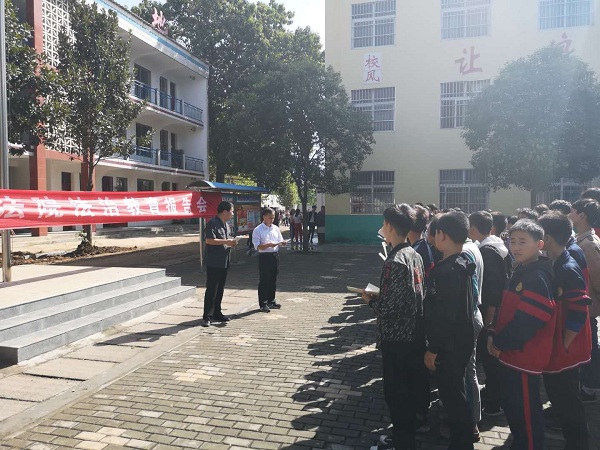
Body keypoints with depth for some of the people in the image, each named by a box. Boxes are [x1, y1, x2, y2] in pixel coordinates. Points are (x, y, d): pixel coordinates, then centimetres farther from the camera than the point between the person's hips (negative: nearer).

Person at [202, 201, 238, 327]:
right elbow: (209, 240, -24)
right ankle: (207, 317, 0)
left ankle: (217, 313, 24)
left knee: (220, 289, 14)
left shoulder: (226, 225, 16)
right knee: (211, 290, -5)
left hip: (224, 262, 9)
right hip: (213, 263, -9)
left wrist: (231, 243, 6)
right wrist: (226, 242, -19)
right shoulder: (212, 223, -13)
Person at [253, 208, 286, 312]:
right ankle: (263, 304, 8)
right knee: (263, 281, 1)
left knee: (273, 280, 14)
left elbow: (280, 241, 16)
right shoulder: (258, 230, -7)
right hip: (264, 257, -6)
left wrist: (282, 243, -8)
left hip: (275, 256, 6)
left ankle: (271, 301, 26)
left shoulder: (276, 228, 10)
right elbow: (257, 246, -12)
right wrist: (268, 245, -26)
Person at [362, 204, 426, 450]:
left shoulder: (395, 261, -22)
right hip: (414, 334, 9)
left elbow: (388, 307, -25)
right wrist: (379, 294, 13)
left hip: (396, 338, -9)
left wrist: (370, 300, -8)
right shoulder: (415, 256, 6)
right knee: (410, 388, 20)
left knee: (395, 392, 6)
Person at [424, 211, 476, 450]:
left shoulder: (447, 270, -25)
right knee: (456, 392, 22)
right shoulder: (464, 263, 6)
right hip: (462, 339, 10)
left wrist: (433, 349, -18)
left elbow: (444, 315, -26)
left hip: (449, 345, -10)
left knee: (452, 395, 4)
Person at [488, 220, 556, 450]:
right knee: (511, 407, 21)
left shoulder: (538, 277, -19)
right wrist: (493, 334, 2)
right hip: (512, 354, 9)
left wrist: (499, 342, -13)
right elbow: (506, 311, 16)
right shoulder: (520, 273, 11)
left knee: (526, 412, 4)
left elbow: (526, 322, -24)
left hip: (525, 357, -9)